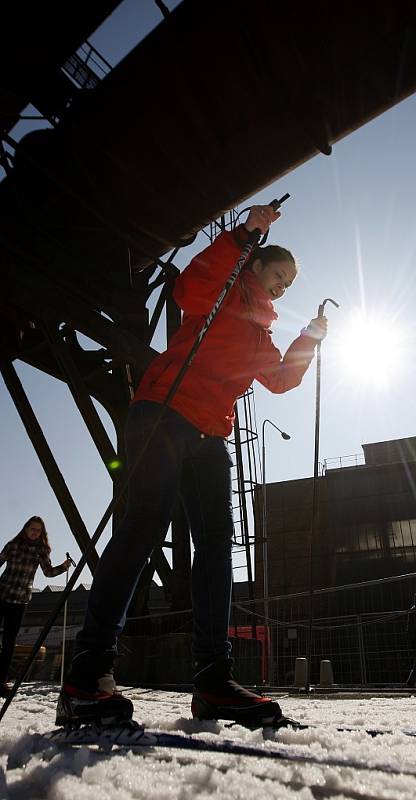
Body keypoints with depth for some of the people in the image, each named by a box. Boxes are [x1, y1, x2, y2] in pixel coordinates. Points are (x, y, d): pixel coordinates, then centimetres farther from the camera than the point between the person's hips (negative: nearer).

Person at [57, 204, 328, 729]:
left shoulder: (258, 331, 31)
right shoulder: (221, 294, 11)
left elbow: (280, 380, 24)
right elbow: (187, 289, -12)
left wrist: (308, 340, 15)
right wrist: (243, 234, -13)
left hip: (209, 437, 8)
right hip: (165, 415, -7)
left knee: (216, 541, -4)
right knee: (147, 522, -22)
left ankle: (212, 680, -3)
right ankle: (87, 675, -20)